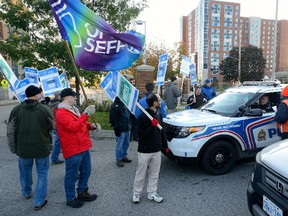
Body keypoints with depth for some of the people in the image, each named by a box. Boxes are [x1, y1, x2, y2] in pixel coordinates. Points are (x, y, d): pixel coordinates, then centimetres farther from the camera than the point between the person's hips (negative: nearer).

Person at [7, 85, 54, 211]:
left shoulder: (16, 110, -7)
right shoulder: (44, 109, -15)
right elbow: (52, 126, -5)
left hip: (23, 147, 3)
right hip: (42, 147, -3)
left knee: (25, 170, 25)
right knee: (42, 173, 11)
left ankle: (26, 192, 47)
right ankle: (39, 202, 15)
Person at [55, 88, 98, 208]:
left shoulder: (73, 109, 15)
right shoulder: (61, 113, -17)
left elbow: (80, 124, 24)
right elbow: (74, 126, -28)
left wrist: (90, 126, 5)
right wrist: (86, 114, -28)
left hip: (83, 147, 10)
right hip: (73, 150, -10)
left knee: (86, 172, 20)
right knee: (72, 176, 6)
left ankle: (82, 193, 36)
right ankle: (70, 199, 24)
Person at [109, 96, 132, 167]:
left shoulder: (126, 104, 13)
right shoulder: (115, 106, -10)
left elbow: (129, 115, 22)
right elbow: (113, 119, -15)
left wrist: (129, 125, 10)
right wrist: (116, 129, -17)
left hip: (127, 129, 8)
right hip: (120, 130, -8)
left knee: (126, 144, 16)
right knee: (119, 145, 0)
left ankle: (124, 157, 31)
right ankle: (118, 160, 12)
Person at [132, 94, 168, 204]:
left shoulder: (159, 114, 5)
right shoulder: (143, 117, -18)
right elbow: (141, 134, -20)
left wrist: (165, 145, 14)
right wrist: (152, 126, -28)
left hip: (157, 150, 6)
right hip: (145, 151, -6)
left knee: (154, 174, 16)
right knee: (140, 174, 9)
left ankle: (152, 193, 31)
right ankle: (136, 193, 28)